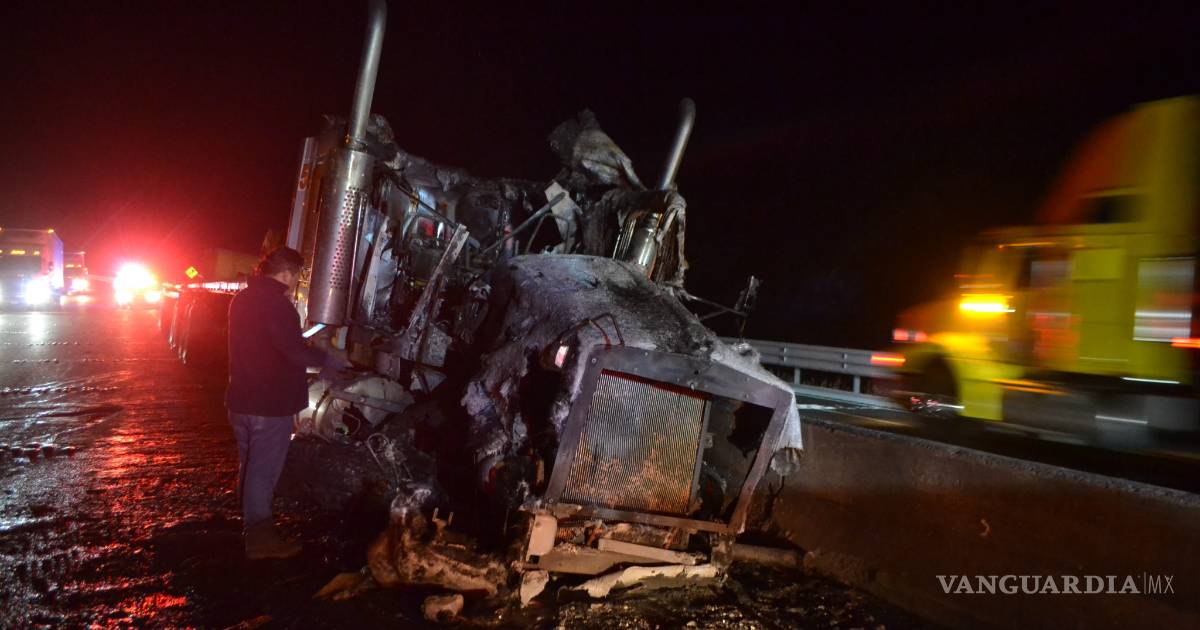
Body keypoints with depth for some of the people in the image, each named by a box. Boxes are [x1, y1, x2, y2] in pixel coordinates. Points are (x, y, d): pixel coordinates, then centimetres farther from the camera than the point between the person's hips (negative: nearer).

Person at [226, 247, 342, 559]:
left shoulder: (242, 298, 11)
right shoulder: (276, 302, -19)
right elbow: (296, 352, -24)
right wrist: (333, 360, -9)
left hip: (242, 400, 9)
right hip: (271, 403, -9)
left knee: (249, 467, 20)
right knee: (263, 471, 0)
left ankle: (251, 527, 33)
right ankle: (260, 538, 9)